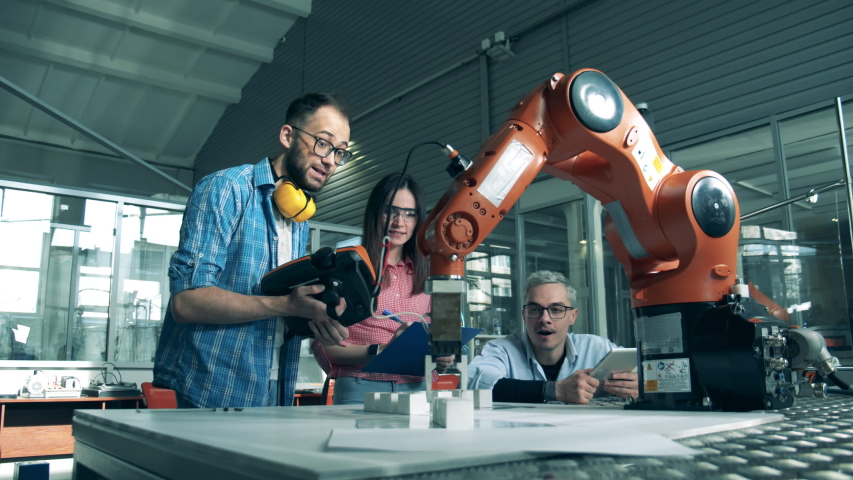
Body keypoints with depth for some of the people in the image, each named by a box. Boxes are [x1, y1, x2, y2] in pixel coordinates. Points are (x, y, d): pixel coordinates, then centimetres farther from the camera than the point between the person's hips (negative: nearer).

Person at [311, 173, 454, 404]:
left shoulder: (424, 275, 13)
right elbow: (324, 345, -5)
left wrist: (441, 358, -2)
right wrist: (380, 351, -16)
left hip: (415, 389, 4)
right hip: (360, 388, -3)